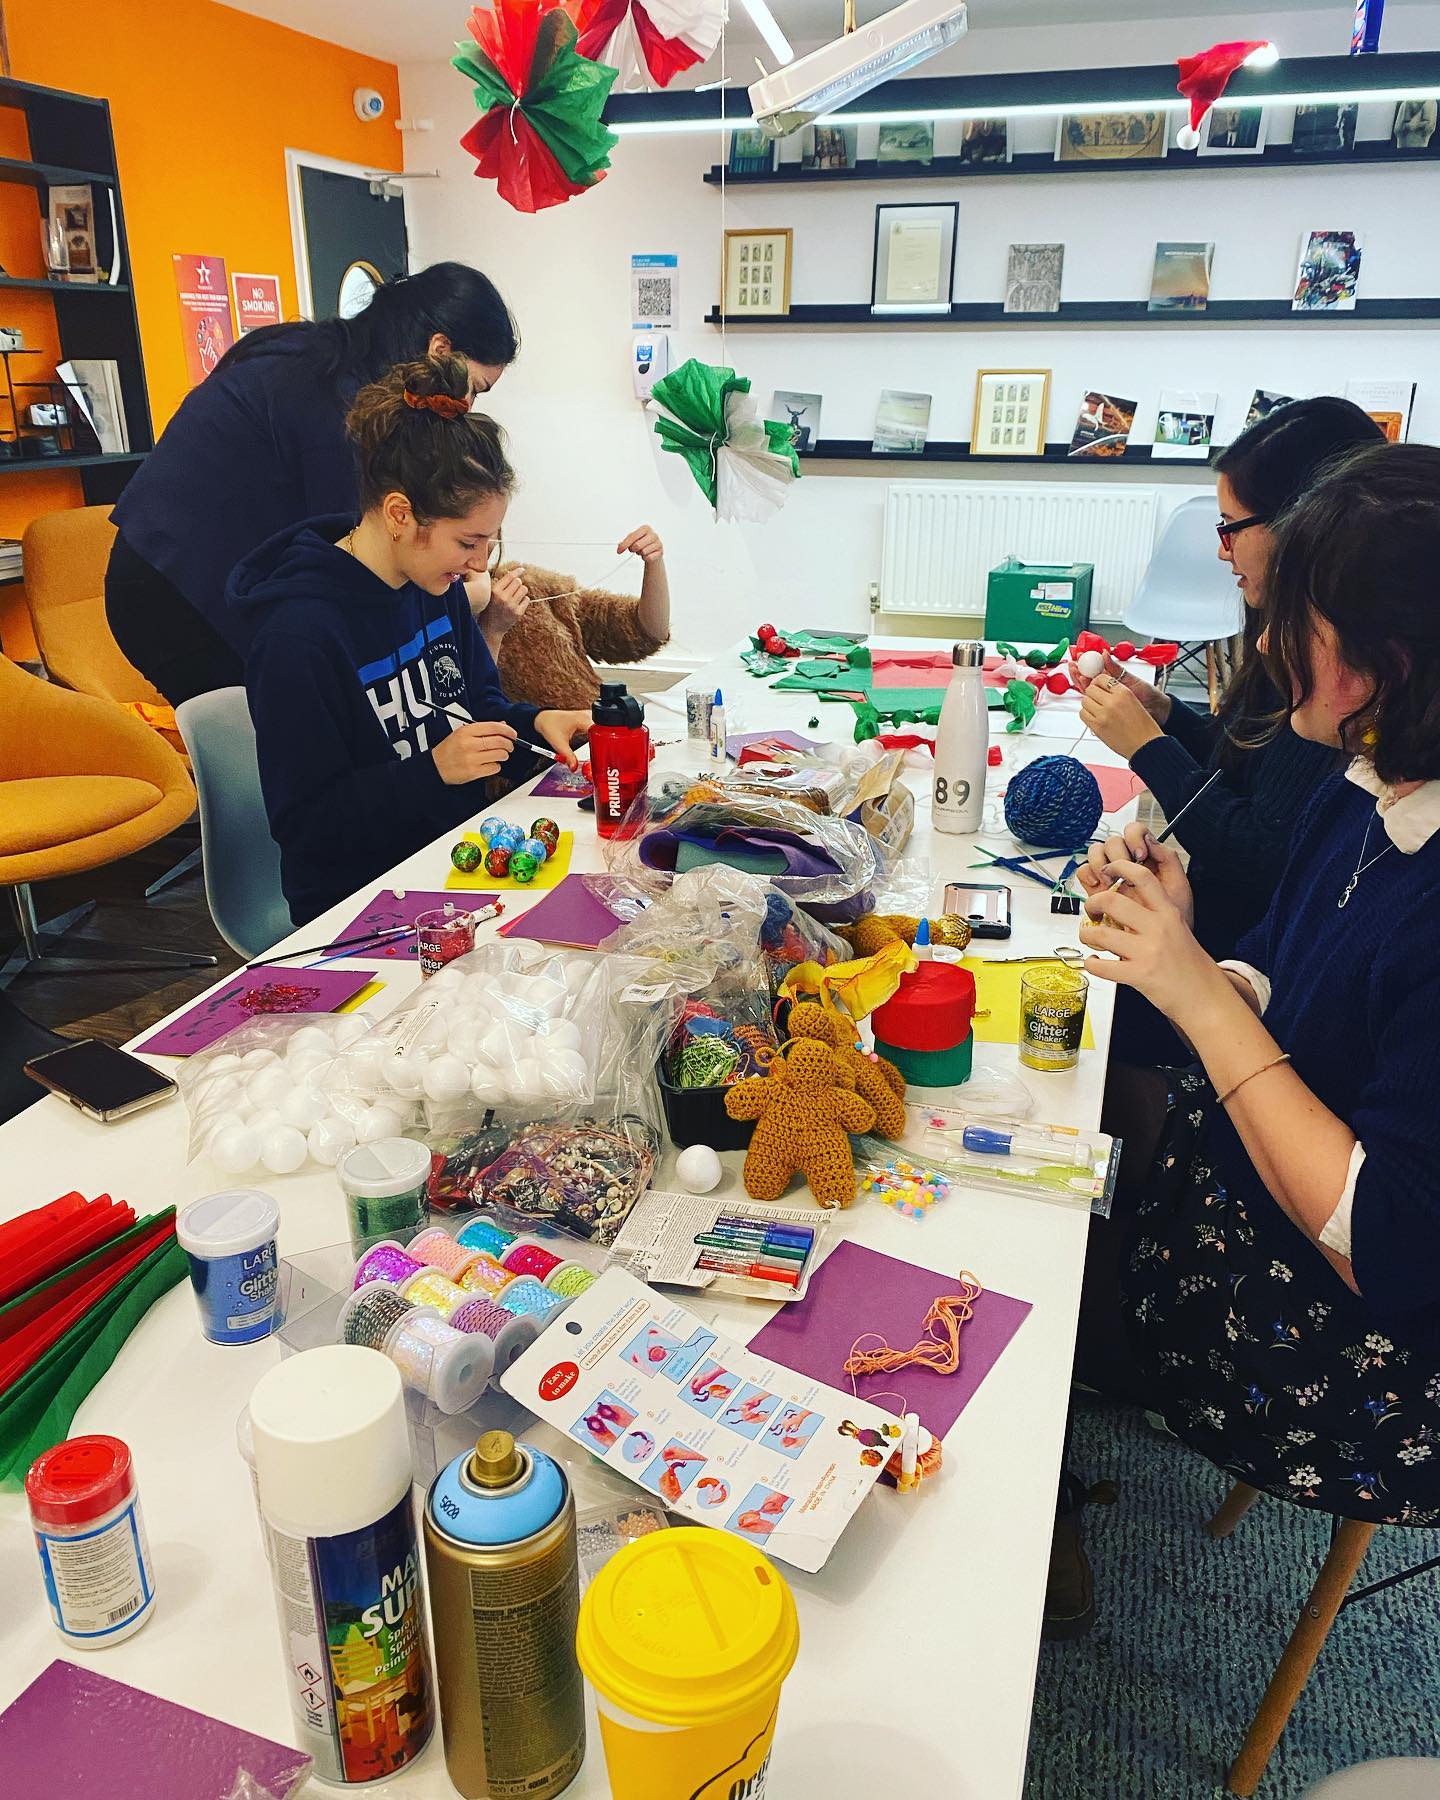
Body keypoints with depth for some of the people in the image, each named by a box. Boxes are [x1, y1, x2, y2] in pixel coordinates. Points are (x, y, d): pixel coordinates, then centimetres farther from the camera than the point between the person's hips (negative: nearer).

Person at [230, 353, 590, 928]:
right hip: (362, 902, -7)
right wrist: (434, 769, -25)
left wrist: (533, 720, -3)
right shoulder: (297, 637, -20)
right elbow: (302, 826, -17)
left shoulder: (438, 586, 4)